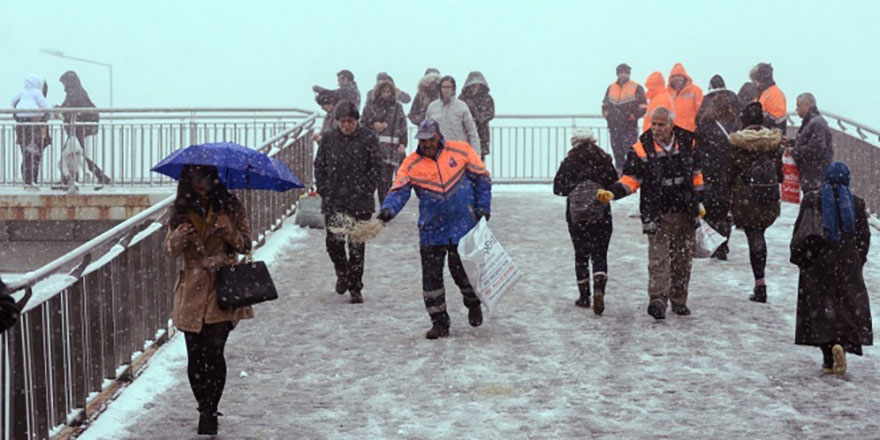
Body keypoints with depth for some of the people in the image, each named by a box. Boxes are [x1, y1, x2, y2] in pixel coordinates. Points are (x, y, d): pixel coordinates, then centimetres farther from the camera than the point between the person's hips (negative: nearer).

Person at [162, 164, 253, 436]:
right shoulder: (182, 211, 8)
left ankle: (209, 413, -4)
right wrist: (179, 237, -17)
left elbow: (245, 246, 2)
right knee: (195, 356, 3)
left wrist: (229, 231, -17)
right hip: (192, 291, 2)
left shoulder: (230, 207, 3)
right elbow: (169, 251, 5)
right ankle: (206, 410, 21)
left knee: (214, 350, -14)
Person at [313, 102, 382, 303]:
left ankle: (355, 288, 11)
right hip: (334, 201, 2)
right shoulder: (329, 139, 7)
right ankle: (342, 273, 24)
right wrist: (323, 189, 4)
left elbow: (375, 167, 1)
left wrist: (364, 190, -6)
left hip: (360, 202, -2)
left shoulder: (367, 139, 0)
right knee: (333, 240, -6)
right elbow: (319, 166, 13)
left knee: (357, 246, 1)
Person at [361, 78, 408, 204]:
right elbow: (363, 122, 13)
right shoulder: (371, 105, 10)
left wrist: (402, 144, -2)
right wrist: (373, 125, -6)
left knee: (386, 179, -5)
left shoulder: (397, 107, 10)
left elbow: (403, 127, 8)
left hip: (391, 147, 0)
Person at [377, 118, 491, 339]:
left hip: (463, 226, -1)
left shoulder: (461, 151, -2)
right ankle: (439, 322, 12)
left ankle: (473, 304, 35)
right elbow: (399, 191, -8)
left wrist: (482, 208, -1)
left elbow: (482, 178, 6)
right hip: (431, 230, 1)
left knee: (462, 271, 4)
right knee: (431, 277, -1)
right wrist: (388, 209, -28)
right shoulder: (411, 164, -1)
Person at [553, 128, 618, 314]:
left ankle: (584, 295, 14)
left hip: (576, 216, 0)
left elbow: (558, 188, -4)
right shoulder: (604, 160, -3)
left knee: (581, 255, 12)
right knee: (599, 254, 4)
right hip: (601, 215, 0)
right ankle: (599, 288, -19)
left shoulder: (569, 162, -4)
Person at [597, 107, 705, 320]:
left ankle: (679, 300, 22)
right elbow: (630, 179, -7)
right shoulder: (641, 149, -7)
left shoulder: (686, 142, 3)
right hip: (657, 214, -4)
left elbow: (695, 173, 16)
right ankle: (658, 300, -20)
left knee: (683, 258, 10)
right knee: (658, 258, -14)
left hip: (685, 213, 4)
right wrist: (612, 193, -25)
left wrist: (698, 202, 19)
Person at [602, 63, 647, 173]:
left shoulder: (636, 88, 0)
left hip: (630, 128, -4)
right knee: (617, 151, 9)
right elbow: (605, 103, 25)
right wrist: (607, 114, 8)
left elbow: (643, 107, -1)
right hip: (614, 127, 5)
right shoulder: (611, 88, 13)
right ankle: (619, 171, 17)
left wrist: (633, 116, -11)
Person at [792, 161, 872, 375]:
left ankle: (829, 358, -2)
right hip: (847, 264, 1)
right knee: (850, 307, 9)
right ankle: (842, 343, -16)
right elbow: (864, 236, 4)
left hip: (817, 263, -1)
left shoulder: (811, 200, -4)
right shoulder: (856, 203, 0)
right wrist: (859, 260, 16)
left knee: (819, 309, 5)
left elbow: (799, 232, -3)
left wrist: (798, 257, 9)